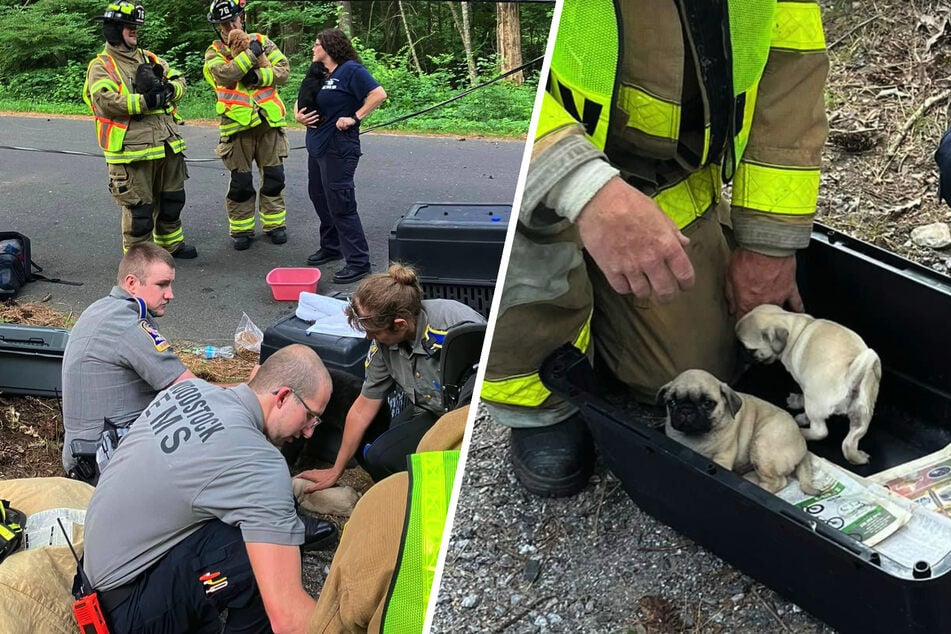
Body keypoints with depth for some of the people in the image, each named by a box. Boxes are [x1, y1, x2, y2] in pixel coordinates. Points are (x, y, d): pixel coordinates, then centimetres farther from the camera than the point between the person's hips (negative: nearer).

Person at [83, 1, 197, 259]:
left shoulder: (149, 58, 16)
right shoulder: (101, 66, -4)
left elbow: (179, 80, 14)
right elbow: (106, 101, -20)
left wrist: (169, 90, -10)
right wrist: (145, 100, -25)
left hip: (168, 145, 7)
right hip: (133, 150, -7)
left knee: (172, 199, 19)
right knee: (139, 206, -2)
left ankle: (170, 243, 37)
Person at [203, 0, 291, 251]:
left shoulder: (262, 42, 8)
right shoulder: (214, 52, 3)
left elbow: (283, 70, -2)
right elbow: (224, 74, -17)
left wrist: (259, 76, -16)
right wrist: (250, 54, -15)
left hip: (268, 121, 2)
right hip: (237, 125, -2)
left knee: (273, 177, 8)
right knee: (240, 182, 4)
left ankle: (274, 224, 22)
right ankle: (241, 229, 17)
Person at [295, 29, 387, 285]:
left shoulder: (351, 70, -11)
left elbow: (378, 93, -20)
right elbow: (301, 100, 25)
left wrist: (354, 117, -20)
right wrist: (298, 115, 4)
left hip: (338, 148, -9)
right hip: (317, 146, 9)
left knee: (340, 205, -9)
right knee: (319, 197, 18)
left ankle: (358, 262, -3)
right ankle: (331, 247, 35)